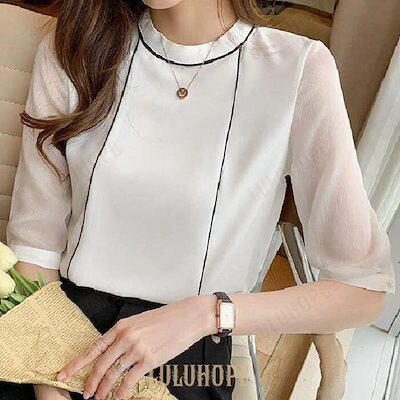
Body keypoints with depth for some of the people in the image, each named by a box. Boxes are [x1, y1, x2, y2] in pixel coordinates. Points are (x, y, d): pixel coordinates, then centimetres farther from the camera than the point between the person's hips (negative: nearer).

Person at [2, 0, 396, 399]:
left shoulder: (299, 68, -11)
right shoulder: (71, 48, -1)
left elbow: (364, 290, -10)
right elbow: (35, 239, -3)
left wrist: (207, 313, -20)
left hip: (189, 358, 0)